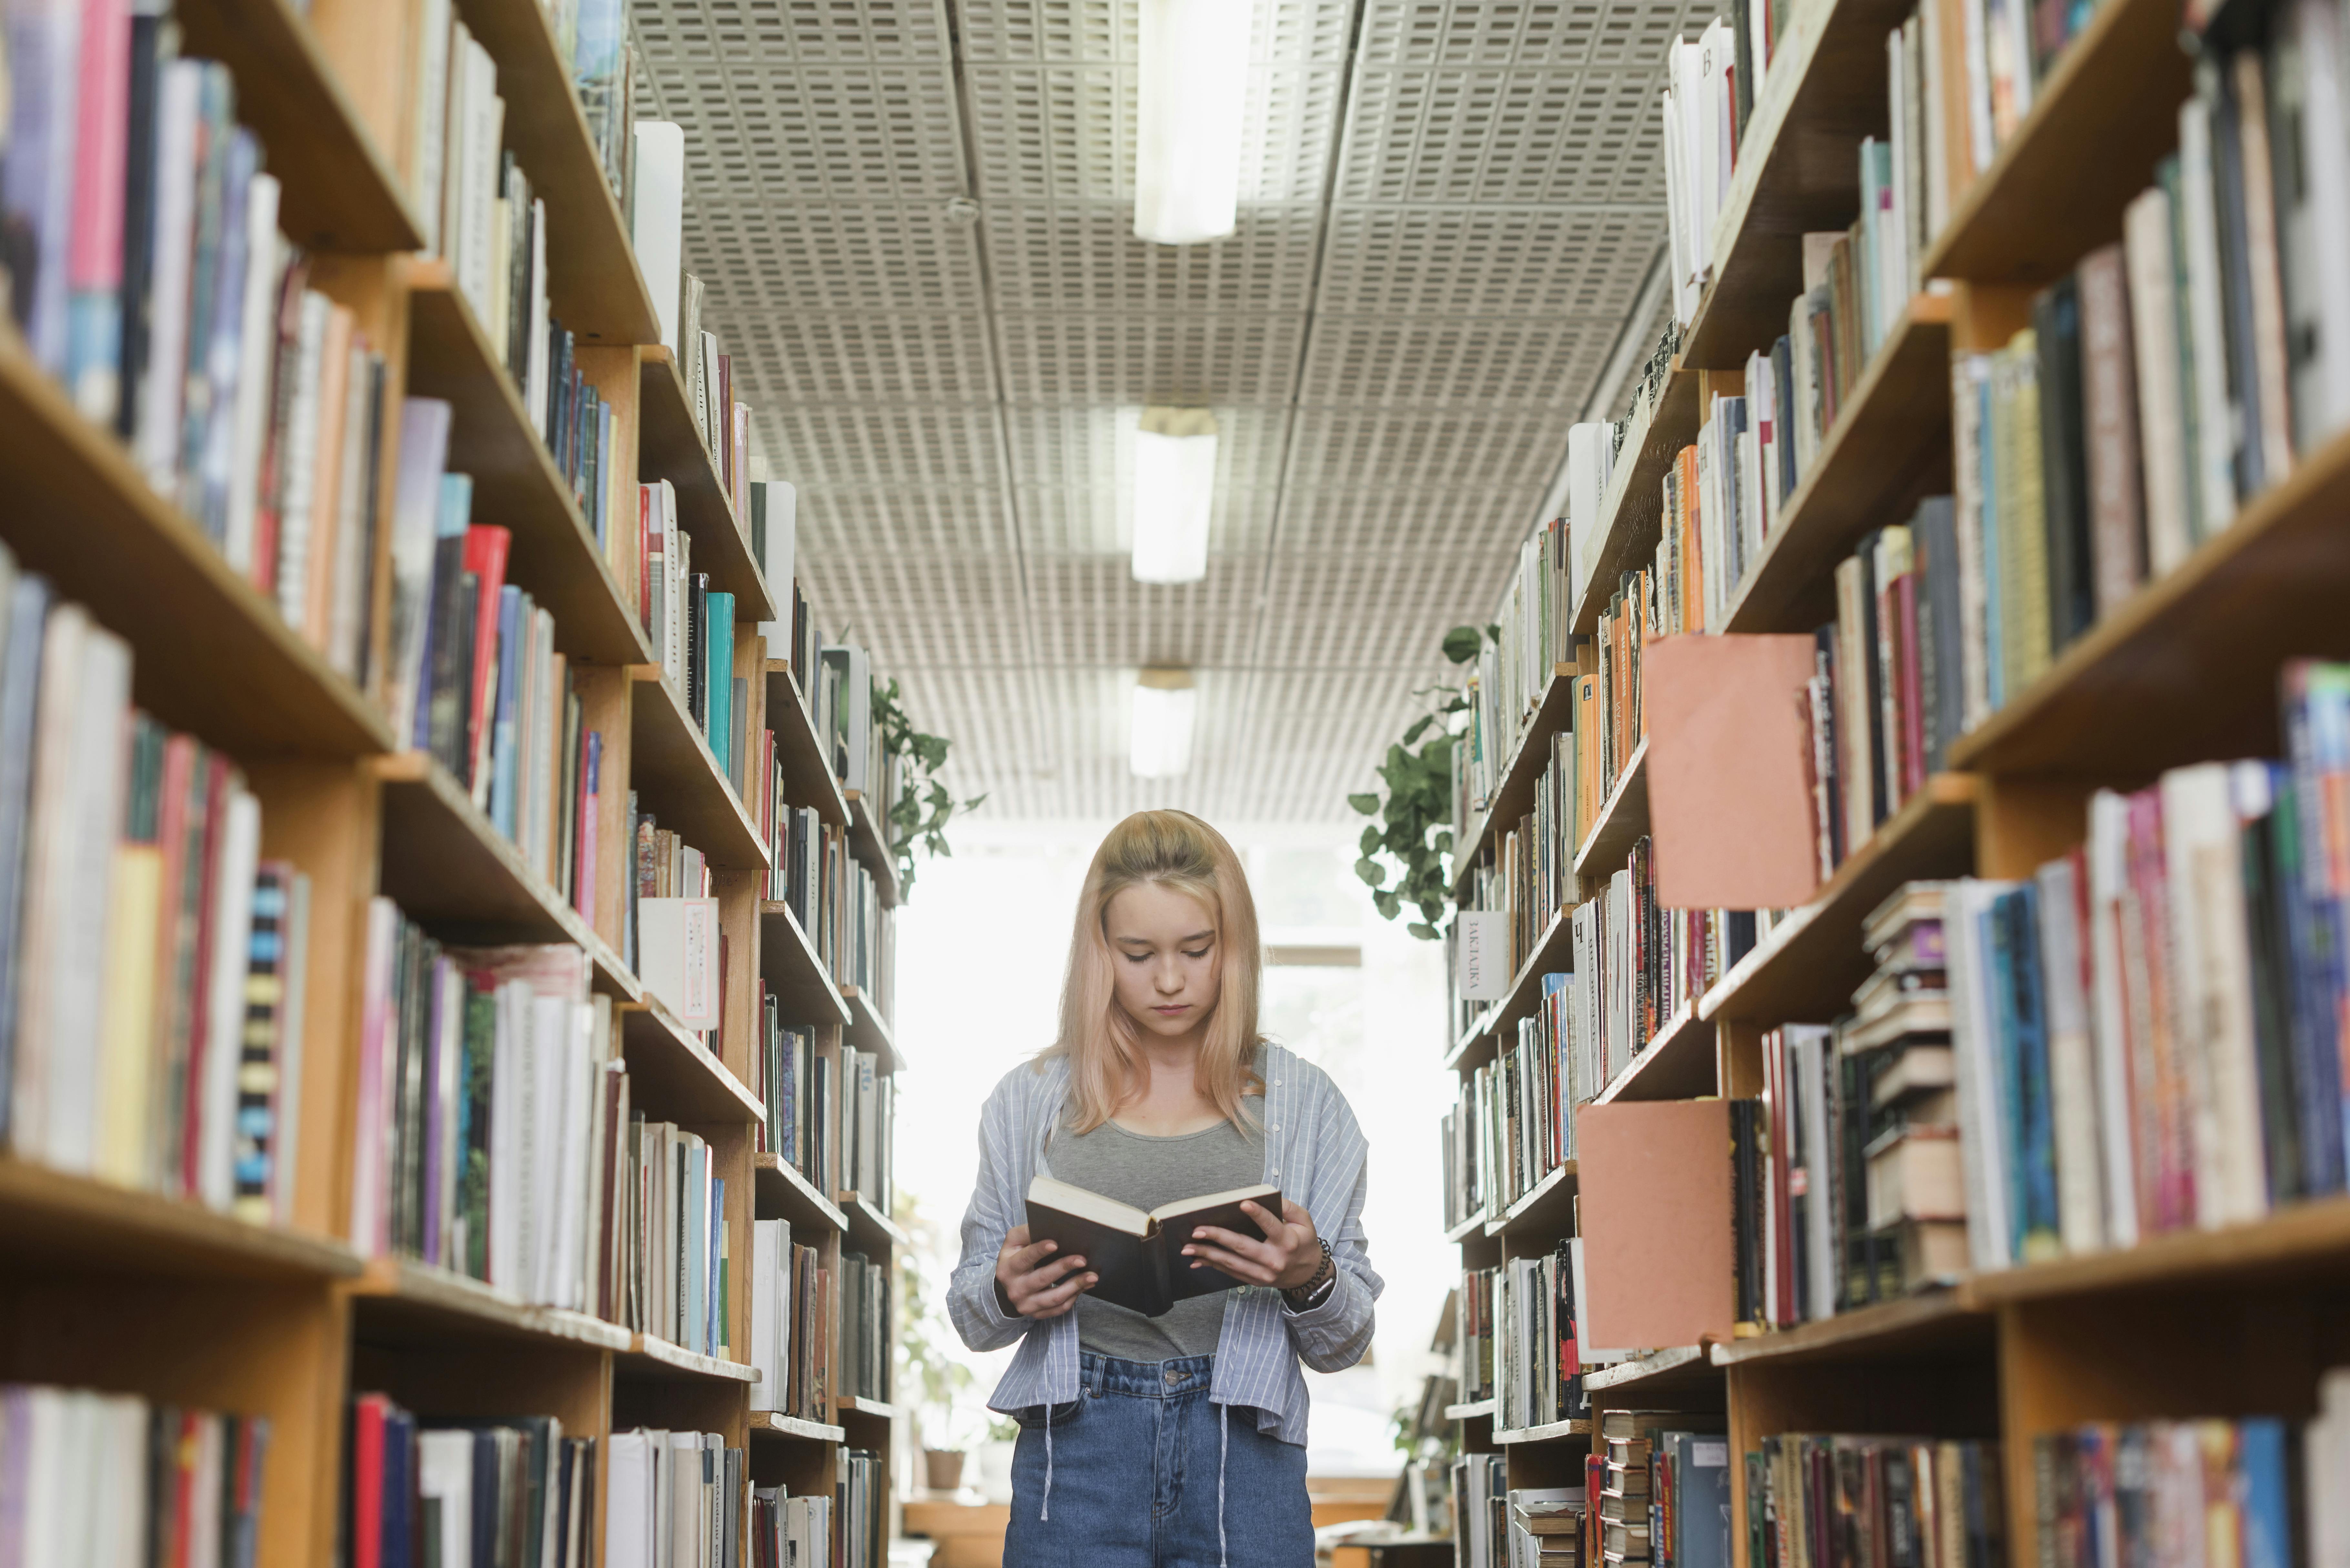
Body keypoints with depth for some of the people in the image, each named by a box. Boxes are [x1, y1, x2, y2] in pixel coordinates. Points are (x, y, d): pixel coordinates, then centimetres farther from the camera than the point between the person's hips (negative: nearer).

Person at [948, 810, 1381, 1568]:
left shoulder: (1303, 1103, 6)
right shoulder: (1030, 1101, 7)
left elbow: (1343, 1346, 7)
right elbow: (971, 1316, 13)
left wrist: (1311, 1279, -14)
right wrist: (1008, 1294, -10)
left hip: (1244, 1456, 0)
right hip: (1077, 1452, 0)